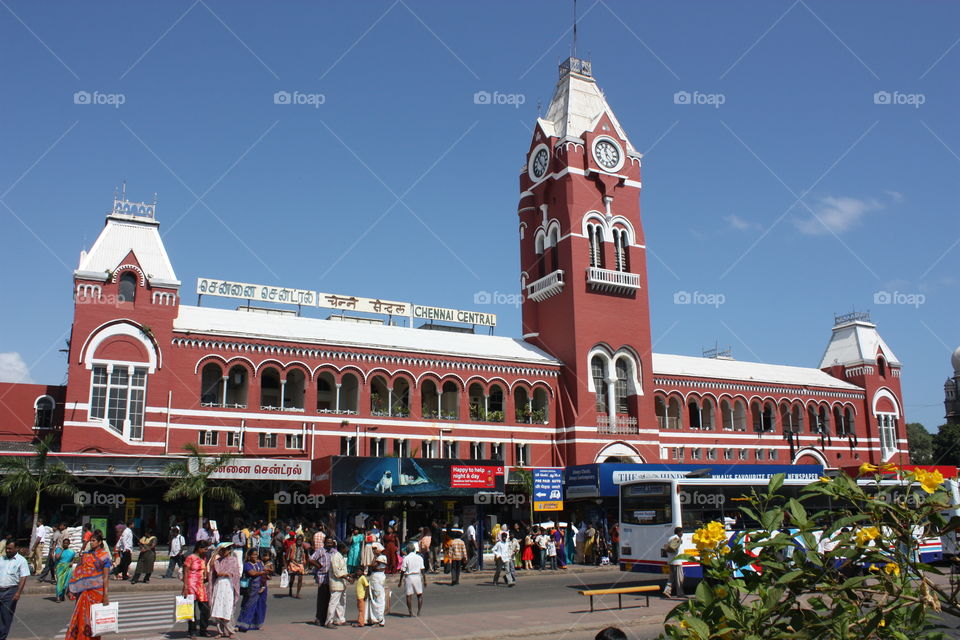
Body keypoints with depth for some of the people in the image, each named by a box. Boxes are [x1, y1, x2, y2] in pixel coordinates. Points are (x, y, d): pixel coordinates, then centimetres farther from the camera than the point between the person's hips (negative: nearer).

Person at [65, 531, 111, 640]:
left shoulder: (104, 556, -5)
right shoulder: (85, 554, 9)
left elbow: (106, 576, -9)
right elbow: (79, 573, 10)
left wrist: (106, 594, -15)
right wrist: (73, 590, 6)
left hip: (97, 590, -4)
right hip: (84, 590, 4)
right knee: (82, 615, 3)